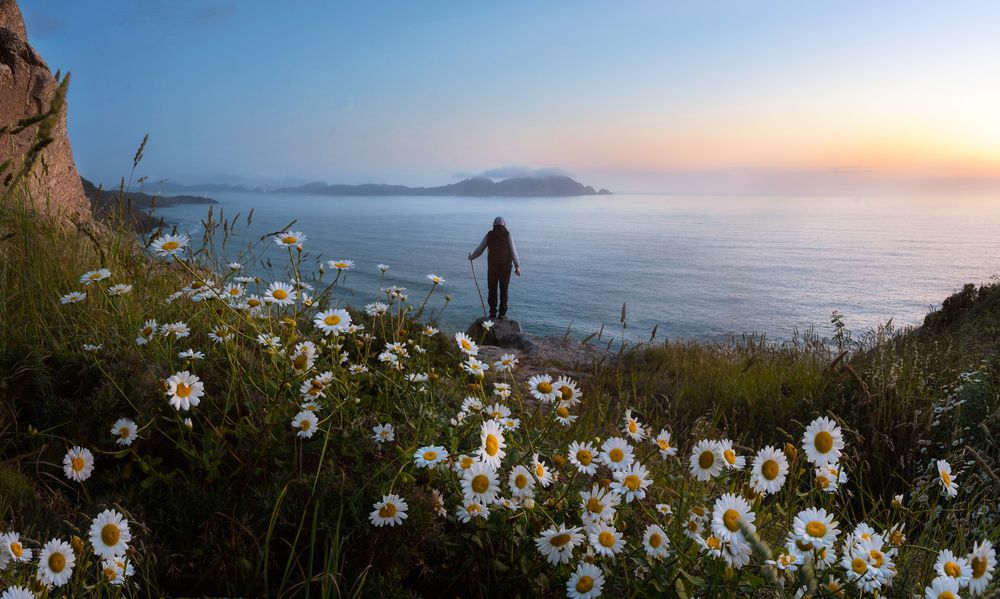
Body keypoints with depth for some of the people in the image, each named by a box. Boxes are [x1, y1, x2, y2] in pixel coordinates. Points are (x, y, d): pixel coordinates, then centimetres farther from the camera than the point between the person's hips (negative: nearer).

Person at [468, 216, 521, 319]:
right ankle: (502, 313, 6)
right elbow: (513, 251, -6)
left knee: (492, 289, 10)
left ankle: (493, 312, 10)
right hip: (505, 266, -1)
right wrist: (517, 266, -2)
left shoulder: (489, 235, 1)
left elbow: (480, 249, 4)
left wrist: (471, 257, 21)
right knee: (503, 290, 7)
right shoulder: (507, 235, -3)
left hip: (492, 266, 1)